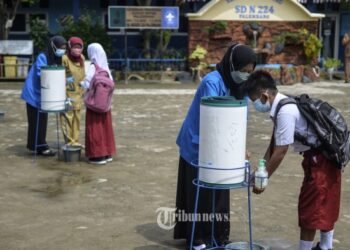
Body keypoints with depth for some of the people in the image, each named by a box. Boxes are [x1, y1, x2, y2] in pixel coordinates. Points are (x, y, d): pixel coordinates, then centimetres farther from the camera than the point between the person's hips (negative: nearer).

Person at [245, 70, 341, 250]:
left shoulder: (285, 112, -26)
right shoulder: (282, 106, 3)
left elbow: (280, 152, -22)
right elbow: (274, 143, 7)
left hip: (321, 157, -10)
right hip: (323, 155, 10)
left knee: (310, 207, 0)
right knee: (325, 204, 22)